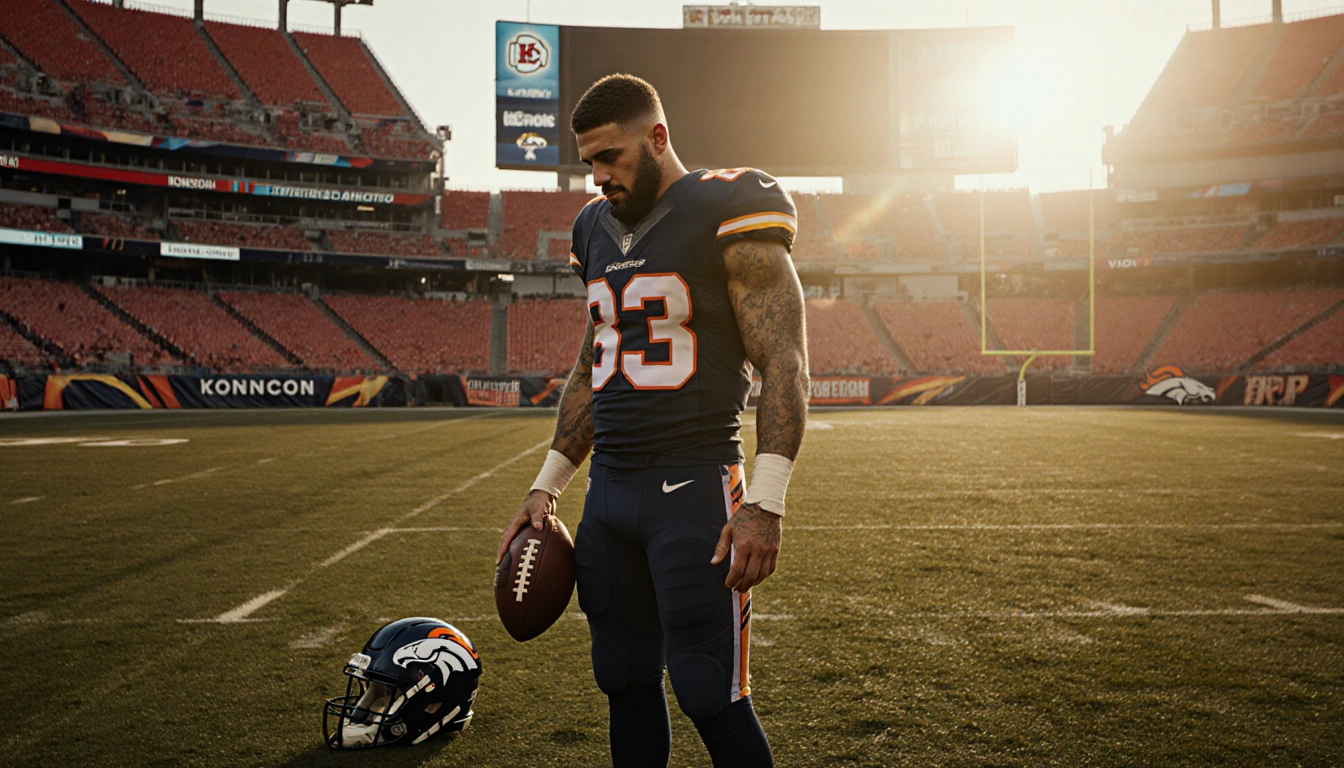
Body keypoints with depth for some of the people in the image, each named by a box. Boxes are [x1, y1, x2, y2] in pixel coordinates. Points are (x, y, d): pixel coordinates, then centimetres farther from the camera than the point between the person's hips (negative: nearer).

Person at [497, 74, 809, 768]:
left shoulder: (728, 214, -7)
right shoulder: (597, 230, 14)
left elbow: (783, 365, -11)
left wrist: (765, 505, -19)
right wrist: (546, 487, 16)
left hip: (694, 488, -7)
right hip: (609, 489, 7)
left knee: (709, 694, -4)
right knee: (626, 681, 13)